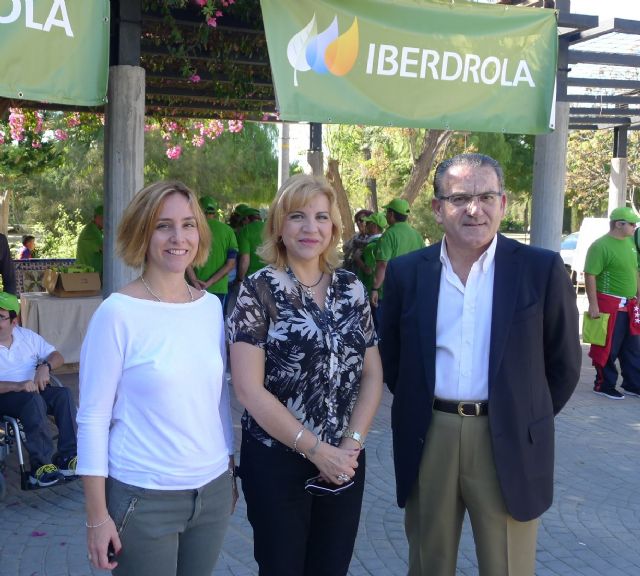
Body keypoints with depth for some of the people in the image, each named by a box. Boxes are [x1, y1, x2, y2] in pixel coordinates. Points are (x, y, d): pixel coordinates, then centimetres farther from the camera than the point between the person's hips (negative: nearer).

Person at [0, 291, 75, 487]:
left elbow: (57, 357, 11)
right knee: (33, 399, -35)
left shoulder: (27, 336, 10)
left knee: (64, 394, -23)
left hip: (33, 390, 5)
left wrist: (45, 366, -13)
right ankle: (40, 465, -35)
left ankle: (66, 457, -26)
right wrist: (17, 386, -30)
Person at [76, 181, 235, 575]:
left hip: (214, 491, 5)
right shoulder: (118, 313, -13)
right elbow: (93, 418, -10)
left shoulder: (212, 306, 3)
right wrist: (98, 514, -10)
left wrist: (231, 470, 15)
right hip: (142, 499, -5)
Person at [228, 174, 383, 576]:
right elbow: (249, 389, -15)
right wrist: (316, 449, -15)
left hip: (345, 462, 4)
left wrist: (351, 445, -7)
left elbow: (372, 375, 6)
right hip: (277, 462, -4)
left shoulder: (352, 289, 4)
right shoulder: (258, 291, -9)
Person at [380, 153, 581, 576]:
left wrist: (528, 420, 6)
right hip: (428, 439, 2)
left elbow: (564, 364, 3)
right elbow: (391, 356, 12)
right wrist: (419, 409, 9)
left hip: (508, 441, -2)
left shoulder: (542, 269, -4)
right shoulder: (407, 272, 1)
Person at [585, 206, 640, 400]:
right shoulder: (601, 246, -15)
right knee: (608, 347, 0)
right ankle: (604, 386, 12)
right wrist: (593, 305, -21)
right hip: (609, 304, -8)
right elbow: (590, 275, -18)